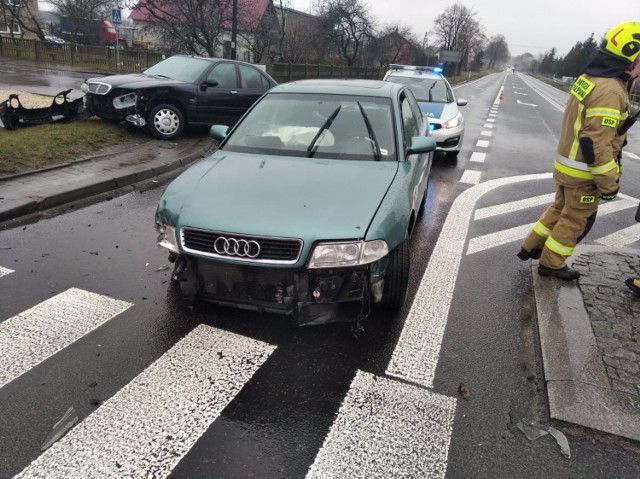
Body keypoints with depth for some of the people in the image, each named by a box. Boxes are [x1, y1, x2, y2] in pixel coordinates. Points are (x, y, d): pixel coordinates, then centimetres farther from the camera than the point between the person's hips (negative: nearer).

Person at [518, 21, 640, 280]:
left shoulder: (590, 78, 6)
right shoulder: (609, 90, -24)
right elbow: (597, 143, -26)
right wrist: (609, 182, -19)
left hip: (567, 164, 9)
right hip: (583, 172, -9)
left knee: (560, 209, 23)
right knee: (576, 220, 7)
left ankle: (531, 247, 32)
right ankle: (551, 263, 20)